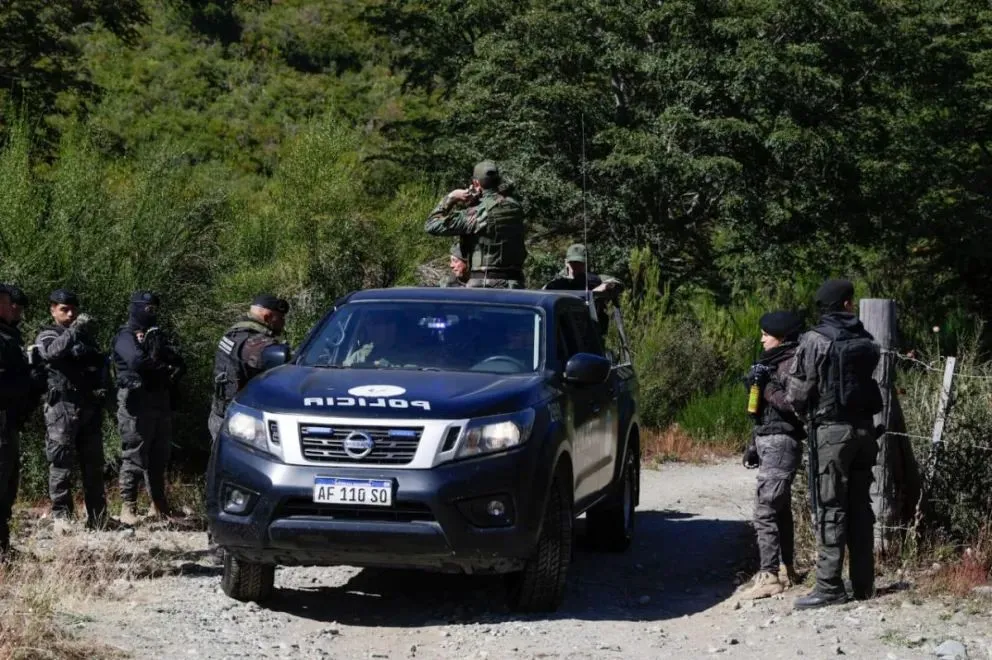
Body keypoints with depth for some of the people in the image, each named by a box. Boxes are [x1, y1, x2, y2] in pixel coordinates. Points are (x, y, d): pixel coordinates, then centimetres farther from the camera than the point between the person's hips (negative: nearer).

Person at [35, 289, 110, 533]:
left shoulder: (85, 335, 21)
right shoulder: (47, 336, 3)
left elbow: (101, 362, 20)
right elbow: (53, 351, -20)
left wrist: (101, 386, 1)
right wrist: (74, 331, -31)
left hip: (90, 406, 5)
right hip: (62, 405, -5)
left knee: (94, 463, 6)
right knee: (61, 464, -7)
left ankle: (97, 515, 11)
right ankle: (61, 515, -5)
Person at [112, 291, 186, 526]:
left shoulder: (156, 334, 21)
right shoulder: (126, 336, -3)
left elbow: (178, 364, 14)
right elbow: (137, 361, -22)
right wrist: (164, 365, -7)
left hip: (160, 401, 8)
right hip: (136, 402, -8)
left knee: (159, 457, 11)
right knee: (134, 457, -8)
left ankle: (159, 505, 17)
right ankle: (128, 507, -7)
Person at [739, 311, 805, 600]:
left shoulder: (792, 363, -12)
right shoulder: (773, 362, 18)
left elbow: (794, 404, -24)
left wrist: (765, 387, -20)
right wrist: (753, 445, 23)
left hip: (782, 443, -10)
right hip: (768, 442, 10)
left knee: (765, 510, -14)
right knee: (780, 509, 14)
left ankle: (769, 575, -15)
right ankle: (785, 570, 21)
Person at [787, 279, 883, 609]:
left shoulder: (814, 341, -9)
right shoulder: (866, 341, 6)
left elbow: (797, 392, -8)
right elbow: (871, 379, 7)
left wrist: (804, 410, 12)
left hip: (830, 429, -5)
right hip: (864, 428, 5)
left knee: (831, 508, -4)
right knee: (861, 505, 10)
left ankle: (829, 585, -7)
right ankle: (864, 583, 14)